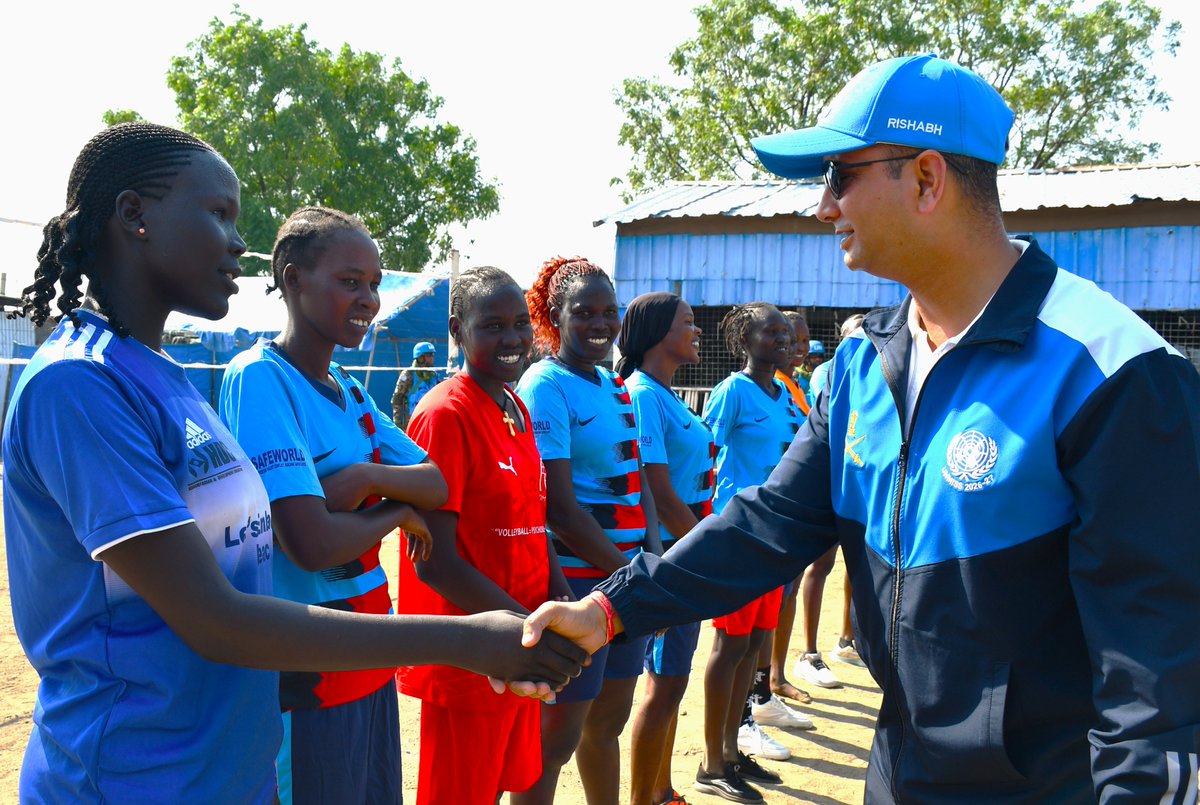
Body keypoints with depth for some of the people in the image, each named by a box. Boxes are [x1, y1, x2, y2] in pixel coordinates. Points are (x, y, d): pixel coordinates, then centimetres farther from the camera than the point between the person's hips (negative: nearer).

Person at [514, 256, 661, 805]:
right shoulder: (545, 388, -13)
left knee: (608, 722, 20)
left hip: (628, 577, 8)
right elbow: (560, 508, -18)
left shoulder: (613, 385, 11)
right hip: (576, 580, -7)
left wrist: (655, 555, -2)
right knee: (556, 737, 4)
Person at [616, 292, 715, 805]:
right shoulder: (642, 395, -17)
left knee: (670, 680, 17)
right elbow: (662, 496, -20)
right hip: (668, 555, -9)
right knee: (665, 684, 0)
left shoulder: (666, 395, 13)